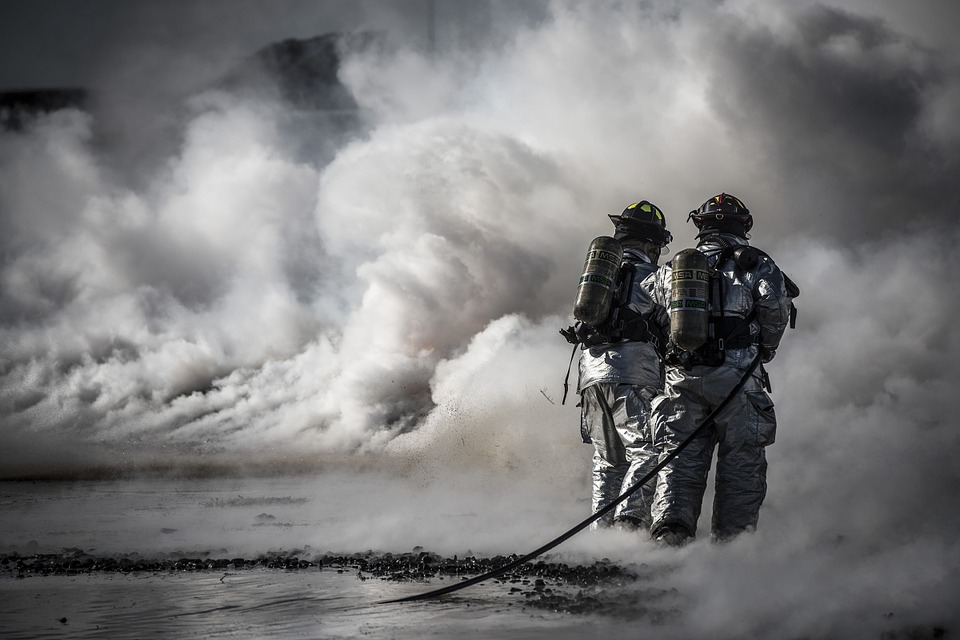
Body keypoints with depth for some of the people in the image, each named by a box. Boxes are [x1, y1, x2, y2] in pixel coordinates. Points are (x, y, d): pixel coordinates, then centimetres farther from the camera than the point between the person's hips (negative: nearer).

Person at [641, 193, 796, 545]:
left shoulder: (672, 268, 18)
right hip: (737, 379, -3)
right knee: (742, 464, 4)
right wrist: (764, 350, 9)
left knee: (680, 461, 3)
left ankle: (669, 532, -17)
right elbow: (775, 308, -8)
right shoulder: (757, 265, 7)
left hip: (681, 379, 3)